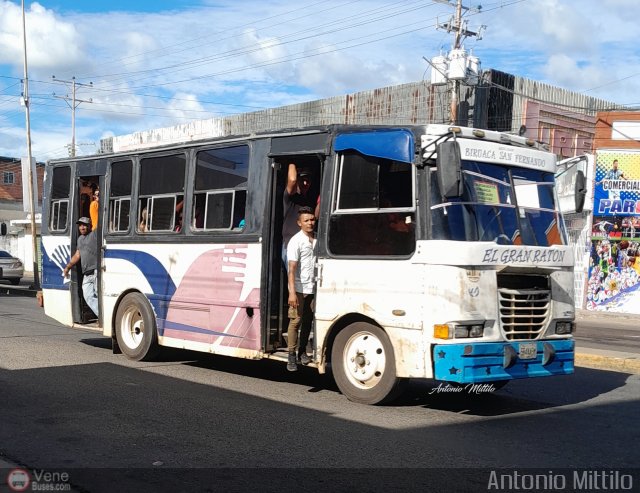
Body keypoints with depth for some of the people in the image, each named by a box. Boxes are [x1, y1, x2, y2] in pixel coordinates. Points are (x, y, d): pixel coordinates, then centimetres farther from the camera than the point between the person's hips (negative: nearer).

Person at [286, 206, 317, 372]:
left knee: (308, 321, 10)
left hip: (313, 288, 5)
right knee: (295, 321, -4)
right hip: (299, 288, -5)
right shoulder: (296, 241, -9)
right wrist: (292, 292, -20)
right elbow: (292, 268, -13)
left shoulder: (317, 239, 8)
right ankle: (291, 355, 1)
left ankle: (302, 351, 21)